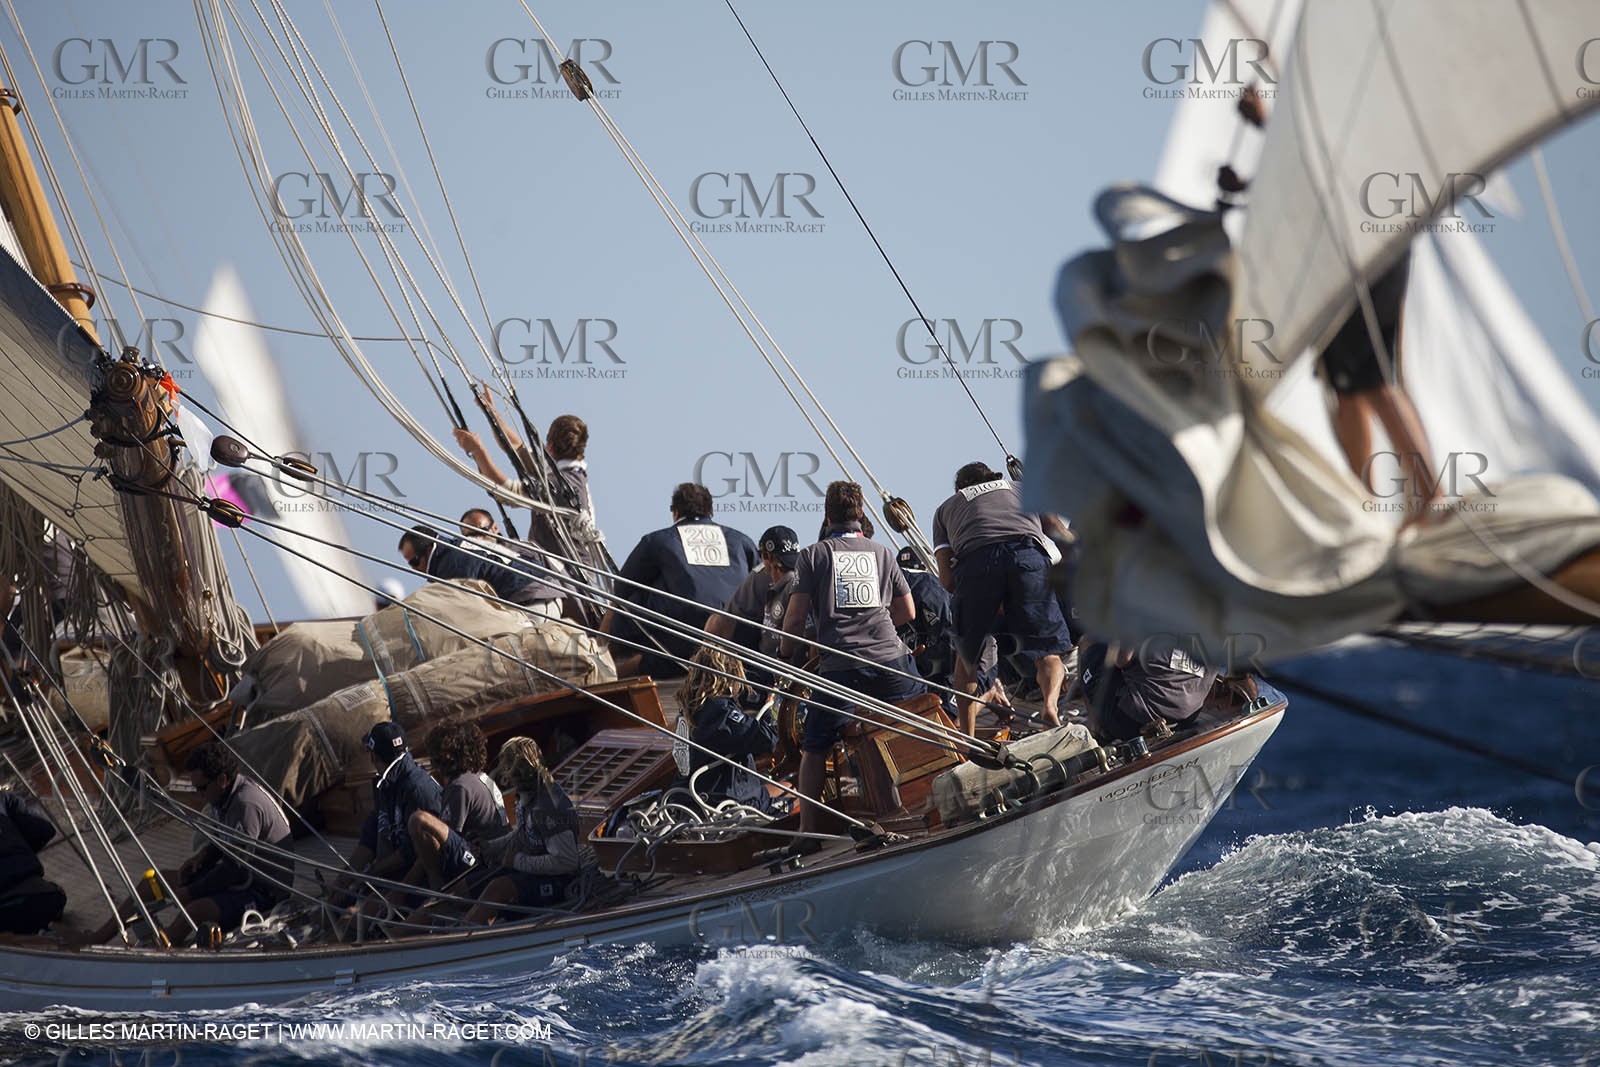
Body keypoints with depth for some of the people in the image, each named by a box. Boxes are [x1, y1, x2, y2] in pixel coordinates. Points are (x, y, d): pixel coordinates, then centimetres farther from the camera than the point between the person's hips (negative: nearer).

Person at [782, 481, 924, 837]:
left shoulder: (812, 555, 6)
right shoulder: (882, 553, 14)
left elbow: (795, 620, 1)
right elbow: (908, 611, 20)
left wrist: (786, 656, 17)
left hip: (839, 668, -2)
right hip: (891, 661, 2)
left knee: (814, 751, 10)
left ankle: (808, 830, 6)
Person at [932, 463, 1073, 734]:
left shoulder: (946, 508, 34)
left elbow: (946, 579, 20)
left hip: (975, 561, 0)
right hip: (1028, 554, 0)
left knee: (967, 656, 19)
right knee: (1047, 652, 6)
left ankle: (967, 736, 11)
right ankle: (1050, 701, -24)